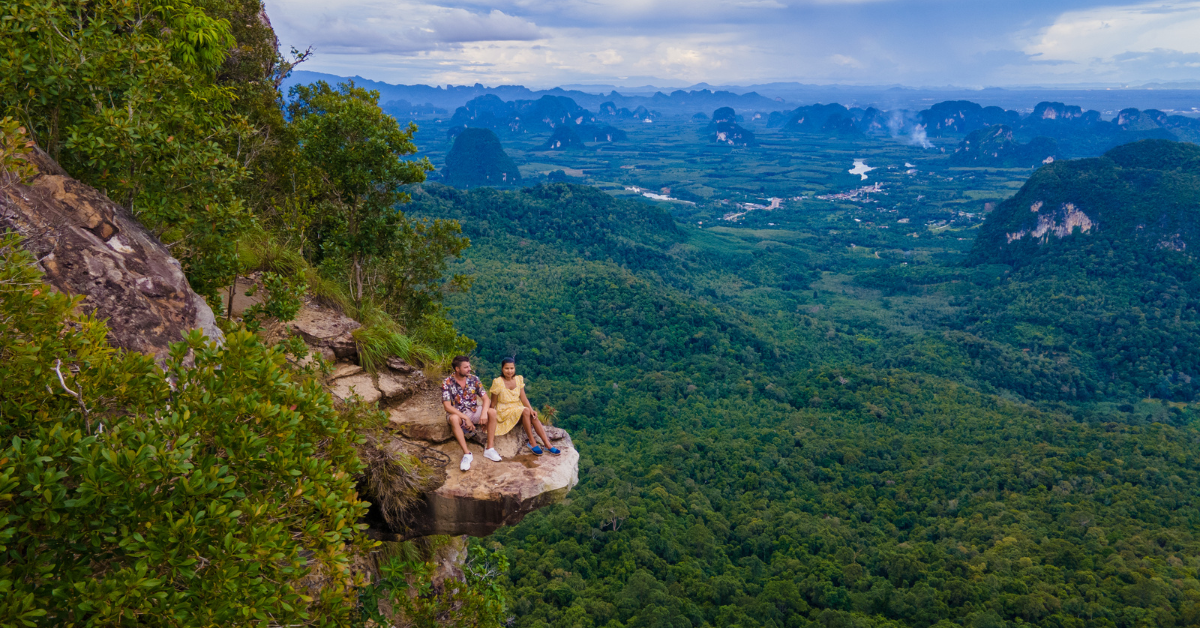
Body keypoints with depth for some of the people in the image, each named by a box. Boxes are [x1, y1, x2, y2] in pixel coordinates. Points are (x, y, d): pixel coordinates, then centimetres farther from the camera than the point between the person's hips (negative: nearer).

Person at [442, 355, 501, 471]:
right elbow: (447, 406, -19)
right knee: (454, 419, -38)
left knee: (492, 411, -23)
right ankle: (466, 453, -32)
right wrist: (465, 418, -27)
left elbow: (485, 398, -4)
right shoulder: (447, 383, -13)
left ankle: (490, 449, -19)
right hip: (457, 413, -3)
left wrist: (484, 413, -26)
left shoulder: (474, 379, -3)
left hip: (473, 411, 3)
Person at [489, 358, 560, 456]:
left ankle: (547, 444, -24)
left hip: (518, 407, 5)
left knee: (533, 416, -24)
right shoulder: (498, 382, -11)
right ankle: (532, 442, -23)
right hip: (504, 411, -5)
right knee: (525, 411, -31)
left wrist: (531, 410, -16)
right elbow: (493, 402, -7)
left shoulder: (518, 379, 3)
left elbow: (523, 398, -2)